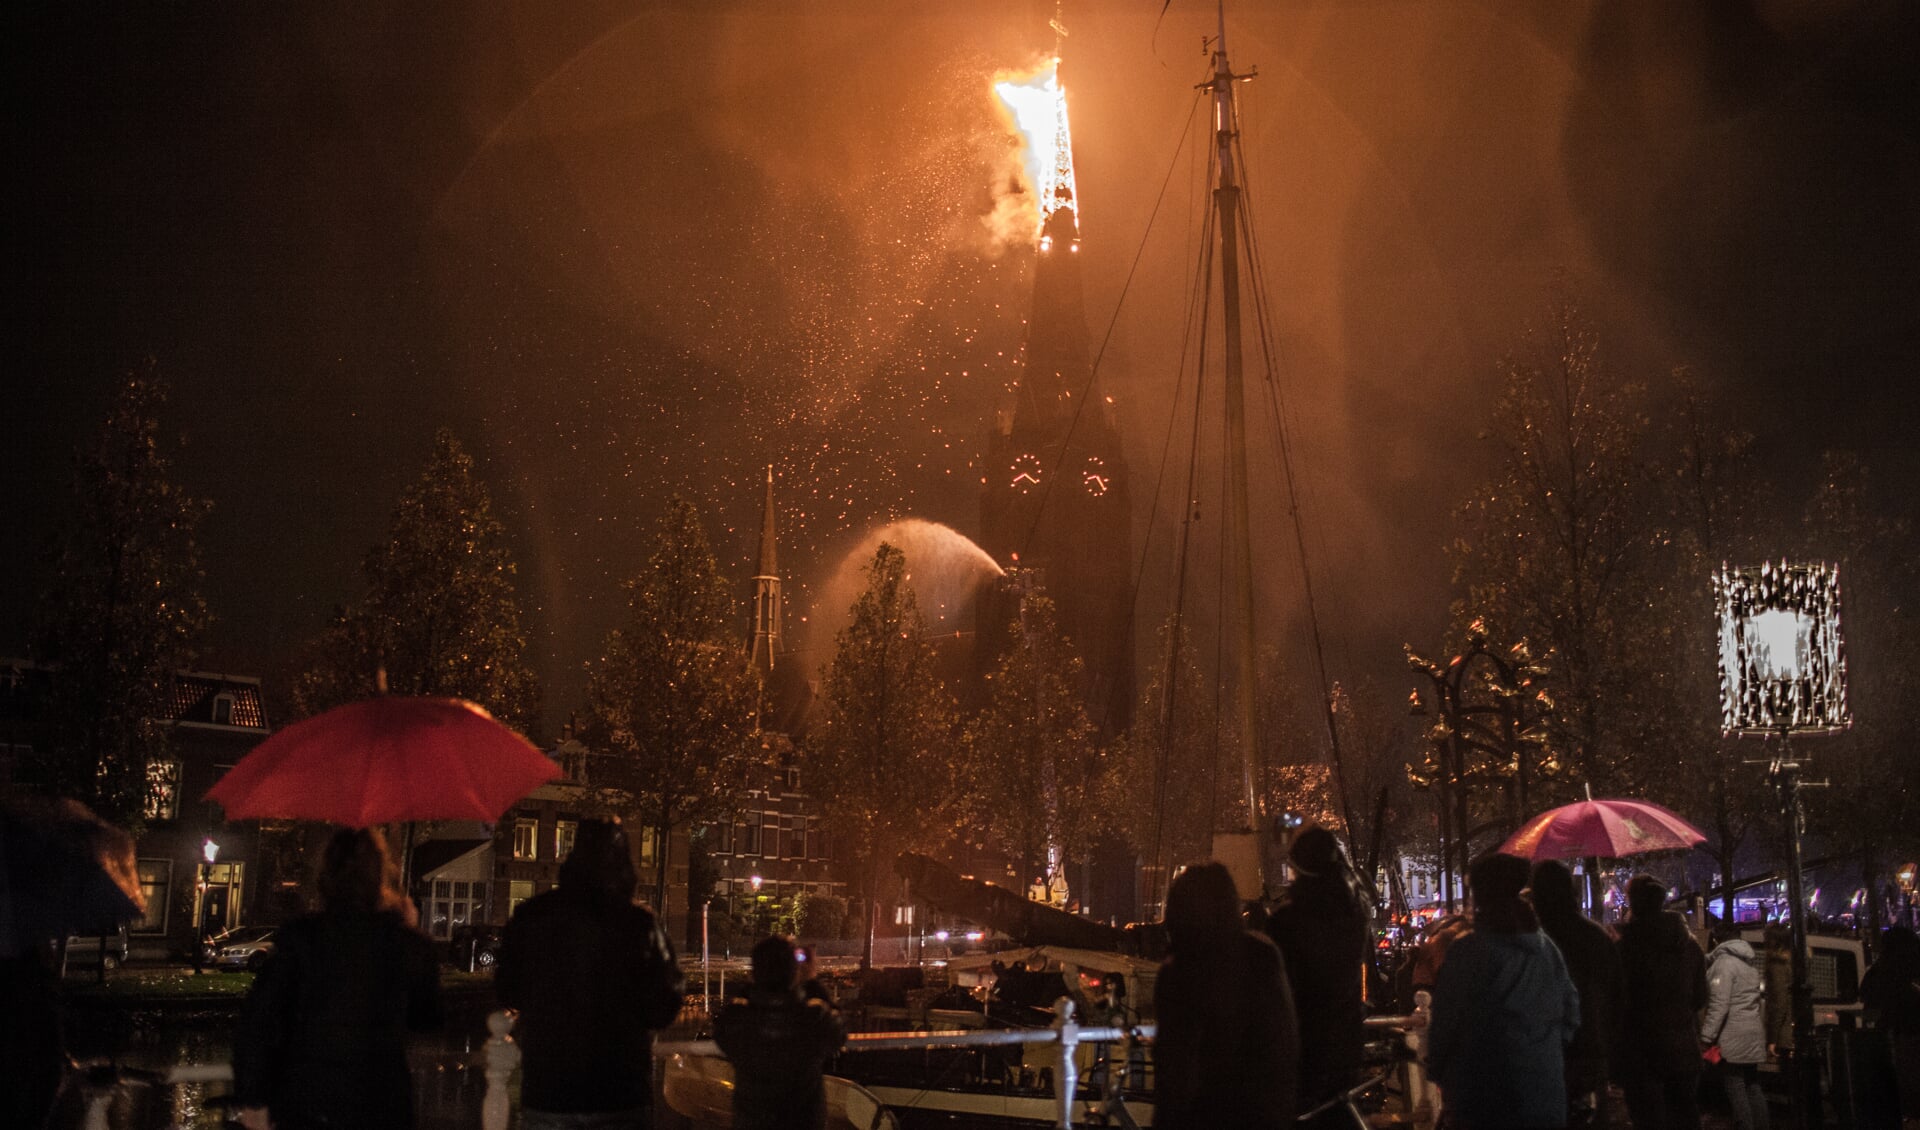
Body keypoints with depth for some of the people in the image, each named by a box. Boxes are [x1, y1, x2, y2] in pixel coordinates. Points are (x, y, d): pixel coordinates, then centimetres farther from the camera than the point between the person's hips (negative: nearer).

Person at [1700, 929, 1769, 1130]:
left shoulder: (1723, 963, -11)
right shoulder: (1748, 965, 18)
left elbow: (1719, 1004, -18)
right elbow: (1758, 1000, 19)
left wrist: (1706, 1037, -17)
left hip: (1733, 1036, -9)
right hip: (1753, 1033, 9)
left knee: (1735, 1090, -6)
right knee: (1752, 1087, 11)